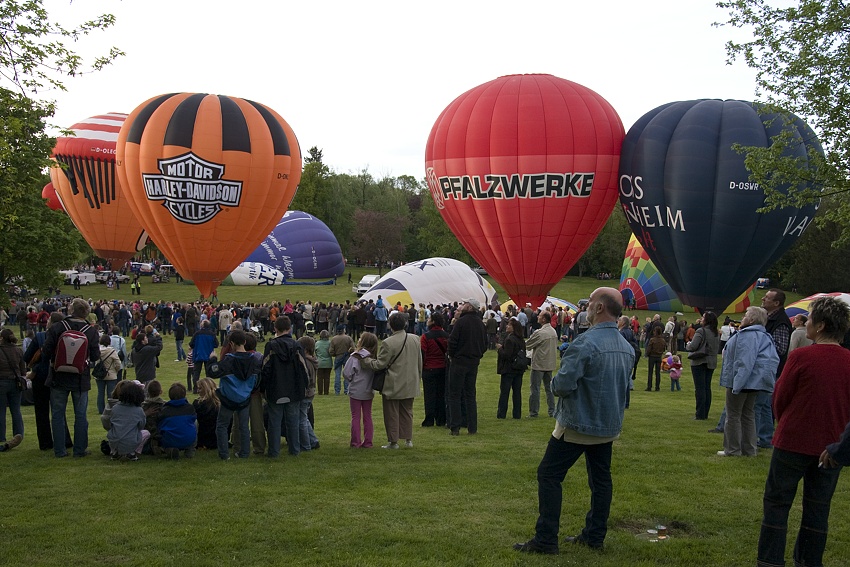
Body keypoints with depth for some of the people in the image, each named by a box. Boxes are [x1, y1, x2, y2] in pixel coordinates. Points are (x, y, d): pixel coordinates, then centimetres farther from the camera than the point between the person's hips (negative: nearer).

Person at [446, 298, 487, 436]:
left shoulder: (461, 322, -14)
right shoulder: (481, 324, 7)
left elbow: (452, 341, -16)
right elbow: (485, 344, 13)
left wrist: (451, 355, -1)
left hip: (459, 362, -6)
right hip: (474, 362, 6)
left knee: (454, 395, 1)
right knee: (470, 395, 13)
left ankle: (455, 427, -2)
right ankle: (472, 428, 11)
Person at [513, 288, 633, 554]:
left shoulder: (585, 342, -22)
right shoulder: (627, 348, 4)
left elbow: (563, 385, -24)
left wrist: (555, 381, -2)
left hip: (577, 424, -8)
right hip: (610, 425, 8)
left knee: (549, 475, 0)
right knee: (601, 480, 15)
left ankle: (545, 540, 0)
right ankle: (595, 536, 23)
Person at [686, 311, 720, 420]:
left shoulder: (701, 331, -16)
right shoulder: (717, 333, 8)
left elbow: (693, 346, -20)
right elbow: (718, 349, 15)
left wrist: (687, 345, 0)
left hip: (699, 362, -7)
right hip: (711, 363, 7)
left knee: (700, 388, -3)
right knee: (707, 388, 12)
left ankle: (700, 414, -2)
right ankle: (705, 413, 17)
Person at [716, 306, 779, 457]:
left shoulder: (748, 335, -19)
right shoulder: (764, 336, 15)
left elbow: (745, 361, -26)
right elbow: (774, 359, 20)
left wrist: (737, 383, -26)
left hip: (741, 381, -10)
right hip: (754, 382, 10)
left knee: (733, 415, -1)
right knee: (748, 415, 14)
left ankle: (733, 449, 3)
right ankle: (749, 449, 17)